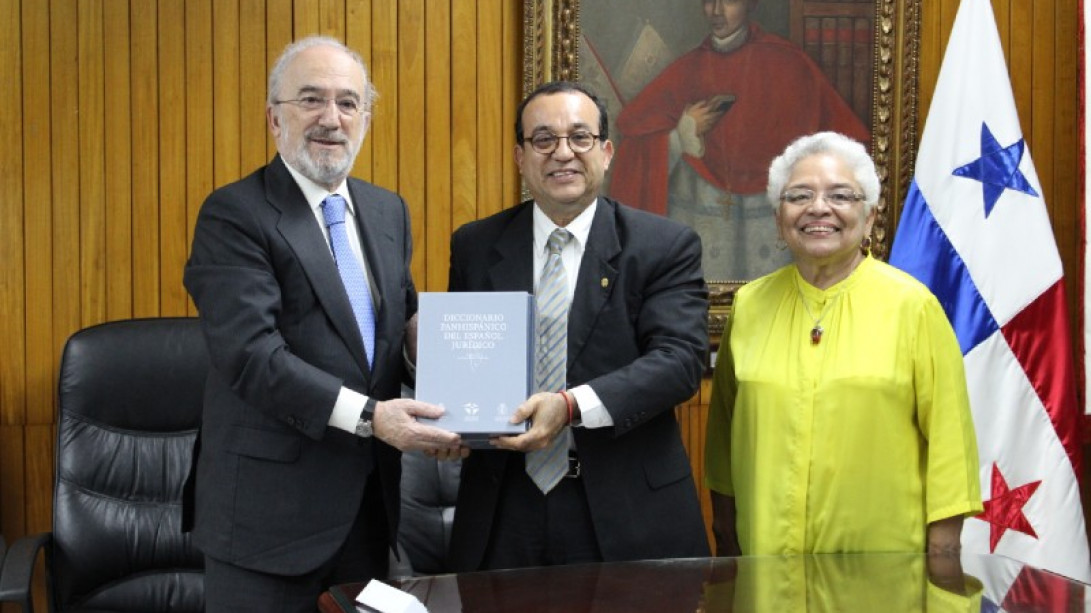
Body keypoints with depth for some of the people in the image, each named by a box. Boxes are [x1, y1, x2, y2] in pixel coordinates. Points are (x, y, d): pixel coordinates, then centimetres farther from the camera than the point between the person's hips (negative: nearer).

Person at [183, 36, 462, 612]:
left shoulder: (389, 211, 11)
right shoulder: (234, 215, -10)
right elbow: (250, 352, -20)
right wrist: (366, 415, -26)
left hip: (370, 494, 6)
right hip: (270, 500, -6)